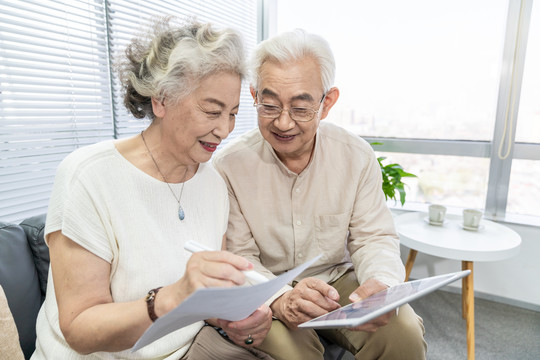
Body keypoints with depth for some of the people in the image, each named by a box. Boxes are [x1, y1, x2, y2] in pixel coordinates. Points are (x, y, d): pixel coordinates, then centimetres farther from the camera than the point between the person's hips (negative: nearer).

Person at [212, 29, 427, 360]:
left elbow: (374, 238, -3)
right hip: (267, 295, -2)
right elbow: (238, 257, -12)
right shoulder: (229, 165, -14)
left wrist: (380, 283, -26)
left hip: (341, 281, 3)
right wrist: (280, 299, -32)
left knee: (405, 332, -19)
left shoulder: (357, 157, -7)